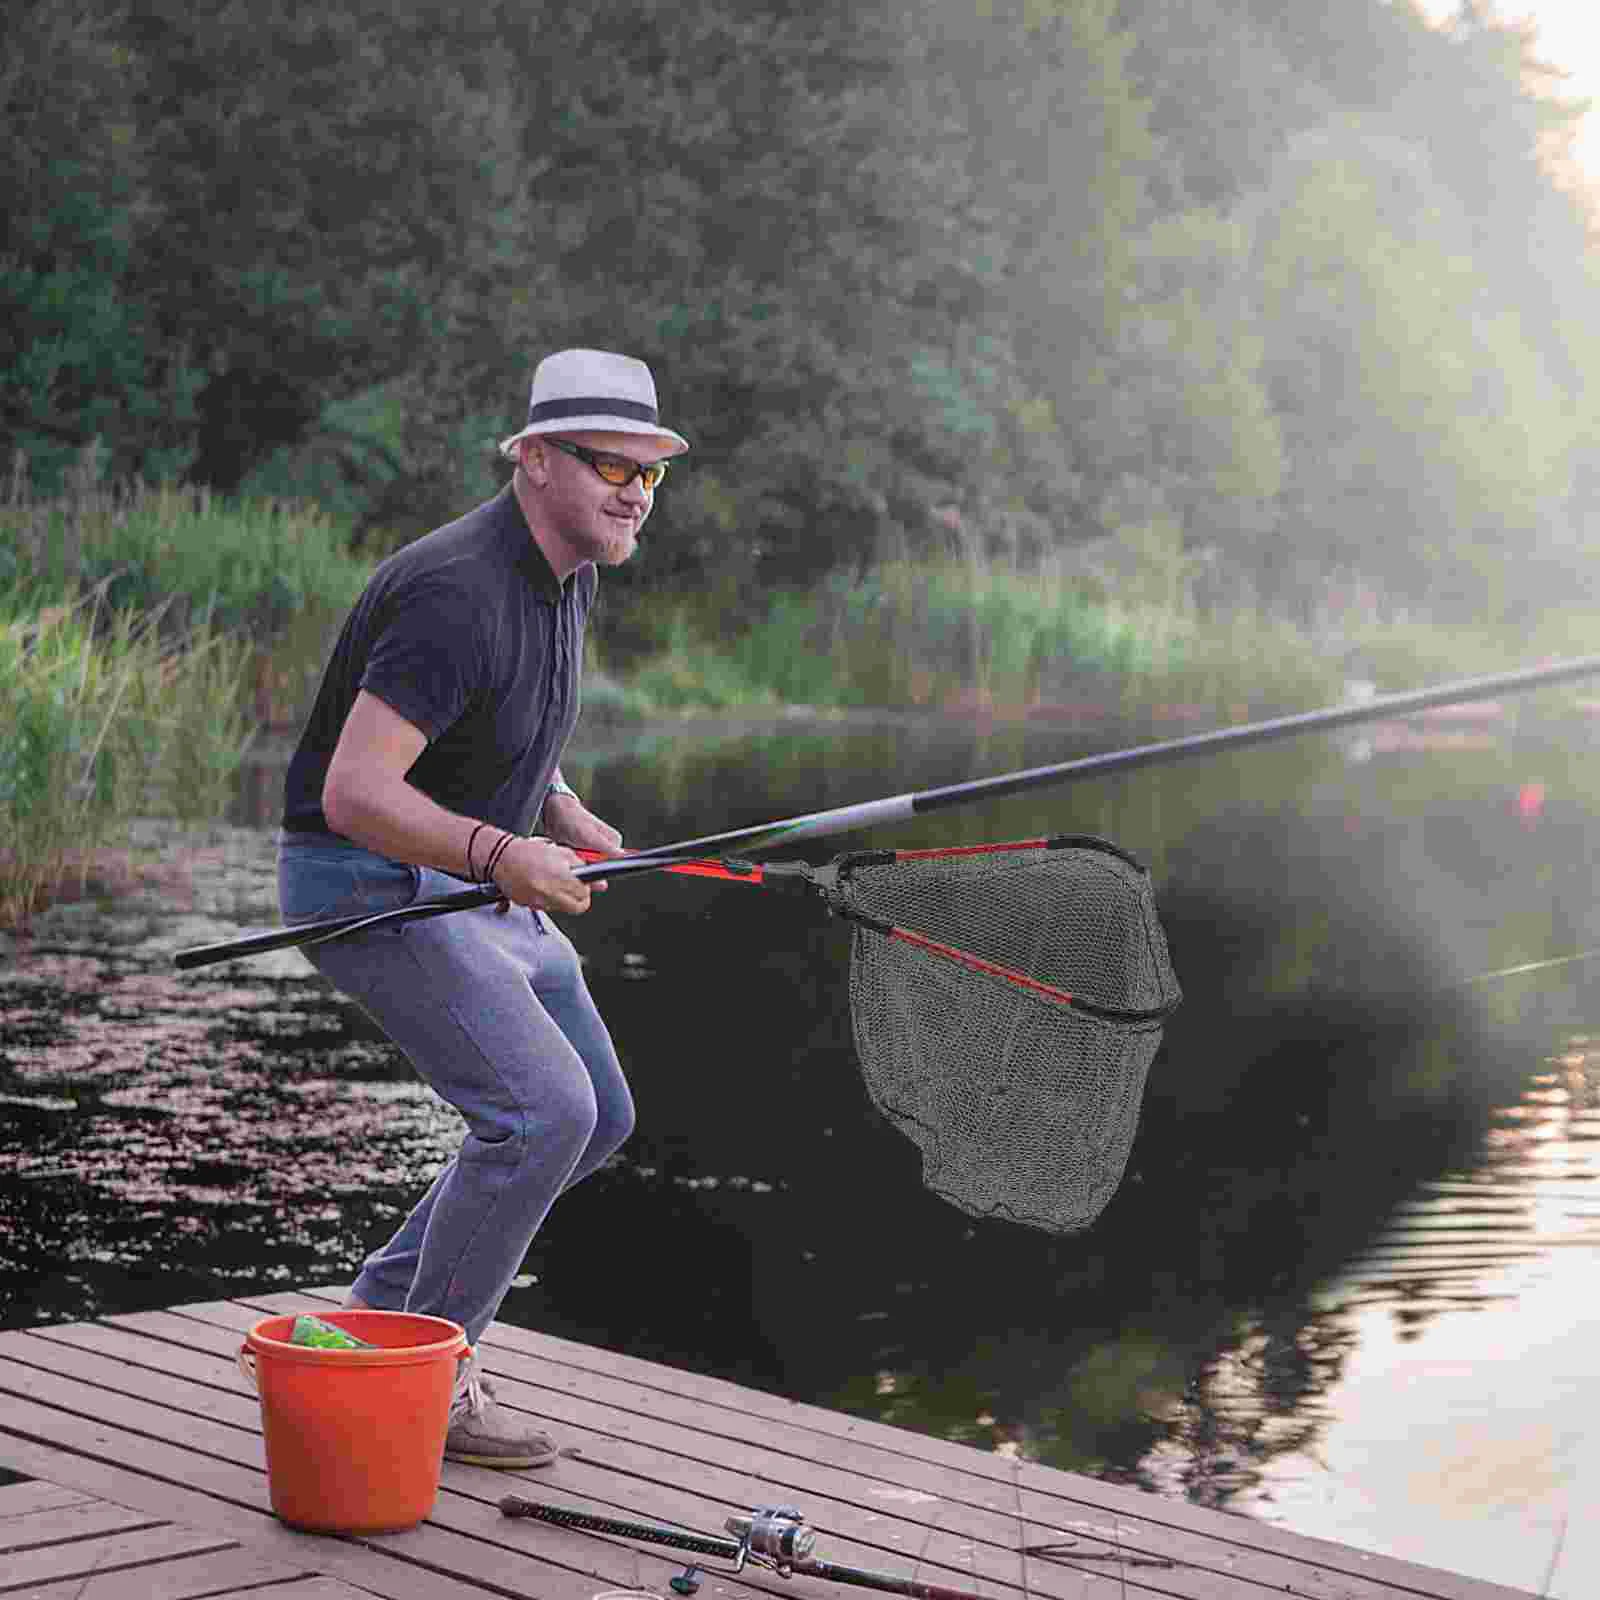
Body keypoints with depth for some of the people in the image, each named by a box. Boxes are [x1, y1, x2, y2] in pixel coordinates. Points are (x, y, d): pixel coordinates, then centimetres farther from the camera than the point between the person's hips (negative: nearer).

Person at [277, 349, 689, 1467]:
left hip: (468, 882, 10)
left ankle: (384, 1312, 22)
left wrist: (565, 813, 4)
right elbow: (353, 791, -35)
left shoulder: (569, 572, 4)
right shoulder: (459, 594, -28)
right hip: (369, 883, -10)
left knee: (598, 1118, 11)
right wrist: (499, 853, -49)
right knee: (541, 1108, -21)